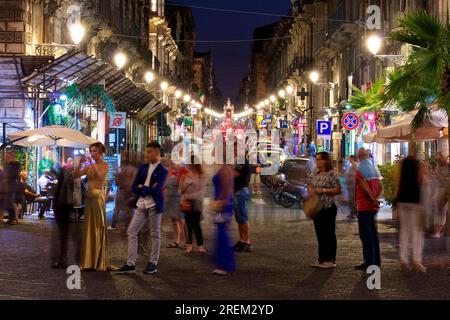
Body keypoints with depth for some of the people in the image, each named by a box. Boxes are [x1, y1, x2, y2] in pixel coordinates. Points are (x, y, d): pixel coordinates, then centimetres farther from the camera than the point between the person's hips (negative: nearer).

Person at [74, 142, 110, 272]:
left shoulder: (105, 165, -2)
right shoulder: (89, 166, 12)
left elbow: (99, 175, -20)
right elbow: (75, 175, 4)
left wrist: (92, 163, -20)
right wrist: (80, 164, -8)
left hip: (99, 198, -6)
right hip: (89, 198, 6)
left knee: (98, 228, -2)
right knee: (89, 228, 6)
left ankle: (100, 262, 4)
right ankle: (89, 260, 12)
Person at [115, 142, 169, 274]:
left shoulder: (162, 171, -6)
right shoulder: (143, 168, 11)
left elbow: (156, 189, -18)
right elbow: (134, 188, 7)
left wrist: (142, 188, -6)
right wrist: (147, 189, -9)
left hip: (154, 205, -6)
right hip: (142, 204, 6)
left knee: (155, 234, 4)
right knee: (131, 232, 0)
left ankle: (153, 263, 13)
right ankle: (130, 264, 3)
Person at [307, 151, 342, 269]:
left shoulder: (332, 174, -11)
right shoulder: (315, 173, 11)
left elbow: (338, 190, -15)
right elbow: (310, 184, 22)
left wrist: (323, 190, -19)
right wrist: (311, 190, 0)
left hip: (328, 208, -7)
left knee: (329, 234, -1)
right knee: (320, 234, 12)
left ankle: (331, 260, 5)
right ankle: (321, 259, 20)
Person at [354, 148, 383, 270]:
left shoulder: (360, 171, -14)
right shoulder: (374, 169, 10)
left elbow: (366, 188, -22)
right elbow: (380, 188, 9)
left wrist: (373, 200, -12)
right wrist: (376, 199, -3)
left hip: (364, 206, -8)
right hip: (374, 207, 8)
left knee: (365, 235, -4)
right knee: (373, 233, 14)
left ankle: (369, 261, -5)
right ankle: (376, 260, 18)